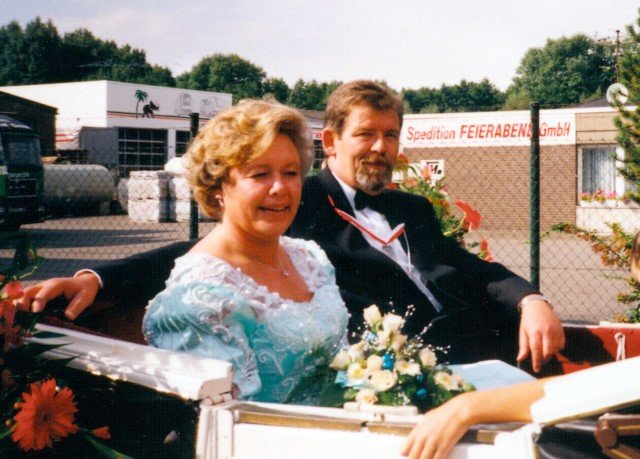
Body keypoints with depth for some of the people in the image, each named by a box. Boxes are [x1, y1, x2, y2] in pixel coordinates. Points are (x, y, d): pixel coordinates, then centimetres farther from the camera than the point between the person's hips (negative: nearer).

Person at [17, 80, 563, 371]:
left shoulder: (415, 209, 29)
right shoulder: (298, 203, 11)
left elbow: (477, 272, 23)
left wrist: (531, 300, -1)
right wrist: (99, 278, -10)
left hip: (467, 365, 6)